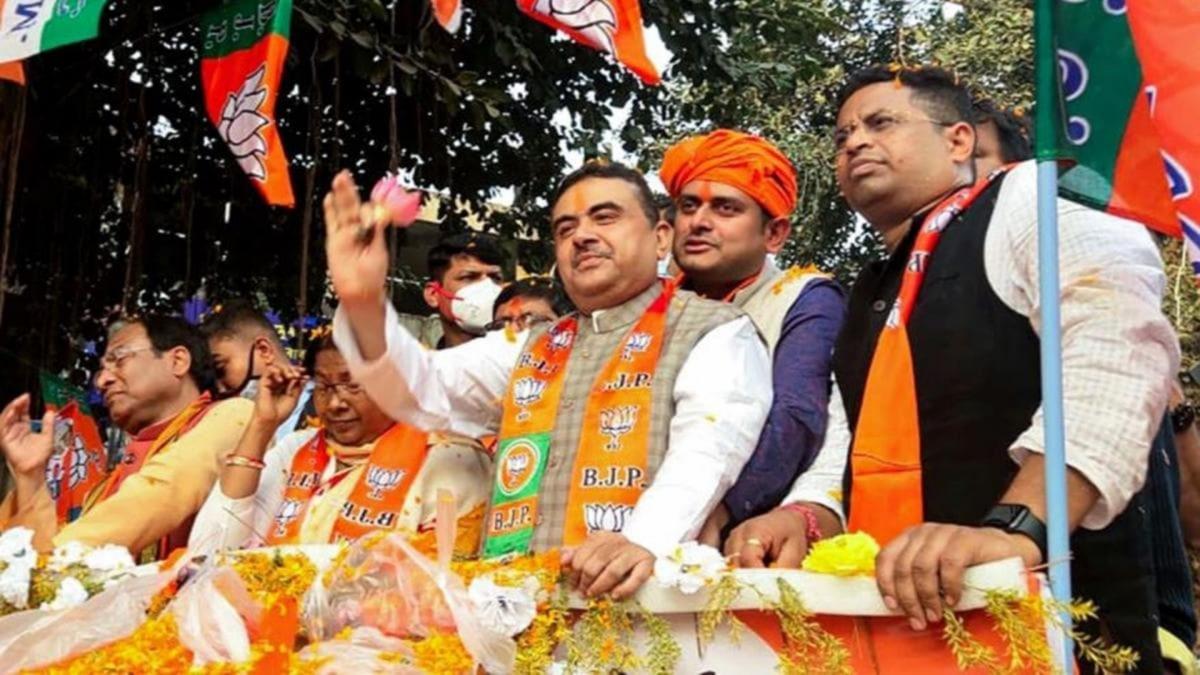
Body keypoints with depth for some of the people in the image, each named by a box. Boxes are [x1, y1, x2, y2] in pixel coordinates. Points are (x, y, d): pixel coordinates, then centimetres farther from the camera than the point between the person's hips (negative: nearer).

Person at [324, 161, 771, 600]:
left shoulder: (713, 332, 4)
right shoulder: (534, 350, 24)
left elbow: (708, 450, -13)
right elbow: (422, 392, 18)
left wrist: (645, 540, -32)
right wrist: (364, 306, -1)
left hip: (642, 600, -5)